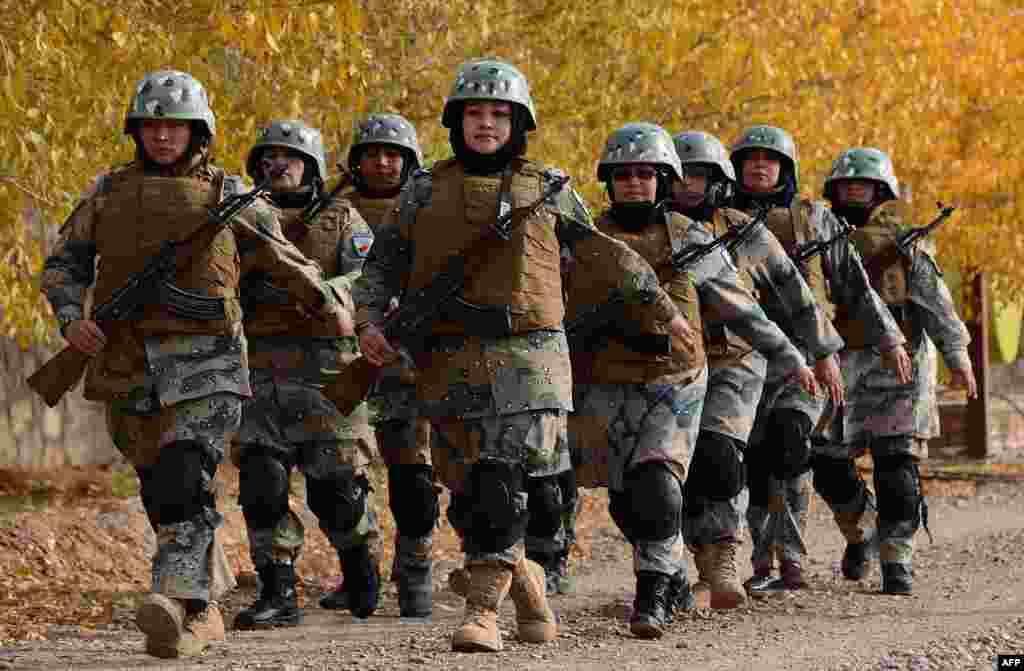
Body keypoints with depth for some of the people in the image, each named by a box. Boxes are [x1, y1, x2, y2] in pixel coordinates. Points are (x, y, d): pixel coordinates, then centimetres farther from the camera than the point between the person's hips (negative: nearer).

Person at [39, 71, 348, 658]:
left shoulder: (227, 195, 5)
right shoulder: (110, 193, 11)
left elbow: (283, 258, 16)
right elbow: (64, 263, 10)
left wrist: (330, 307, 23)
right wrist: (70, 316, -8)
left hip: (203, 363, -4)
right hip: (129, 365, 4)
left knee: (184, 482, -22)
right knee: (160, 493, 10)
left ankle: (179, 606, -35)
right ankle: (205, 613, 22)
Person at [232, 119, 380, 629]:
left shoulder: (343, 222, 4)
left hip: (325, 373, -3)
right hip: (262, 377, 3)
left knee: (335, 488, -1)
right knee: (261, 485, -7)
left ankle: (360, 562, 26)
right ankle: (278, 595, -2)